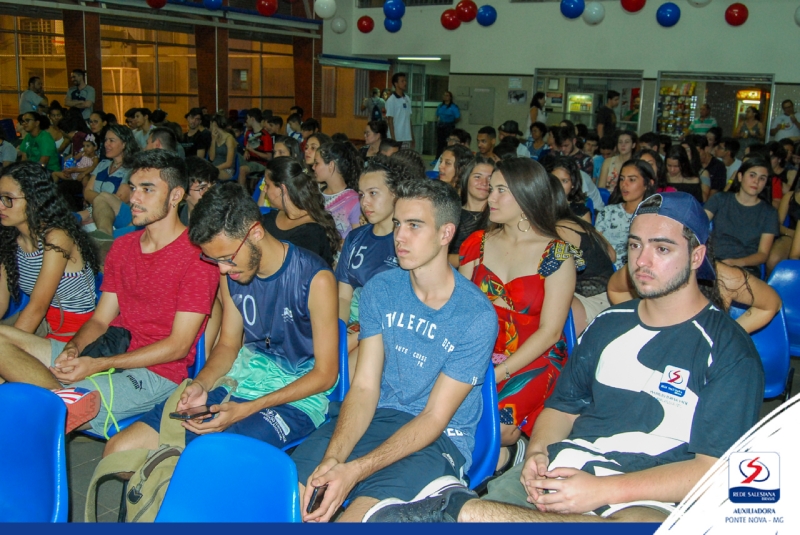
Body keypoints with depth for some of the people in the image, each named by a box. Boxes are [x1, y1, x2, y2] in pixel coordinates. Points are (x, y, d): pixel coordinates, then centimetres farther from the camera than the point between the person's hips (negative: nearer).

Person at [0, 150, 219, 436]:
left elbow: (178, 346, -14)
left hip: (158, 374, -8)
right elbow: (100, 319, 14)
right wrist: (73, 348, -9)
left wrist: (97, 365, -18)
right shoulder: (122, 247, 15)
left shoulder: (197, 255, -12)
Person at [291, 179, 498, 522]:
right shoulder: (380, 289, 1)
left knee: (357, 514, -27)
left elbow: (434, 418, -15)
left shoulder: (477, 317, -14)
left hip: (441, 438, -4)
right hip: (377, 417, 4)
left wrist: (354, 470, -25)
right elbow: (364, 387, -4)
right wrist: (332, 458, -21)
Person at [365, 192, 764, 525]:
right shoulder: (607, 324, 18)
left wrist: (603, 491, -18)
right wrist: (538, 452, -2)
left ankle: (458, 508, -33)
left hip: (651, 498, -3)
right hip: (565, 469, 4)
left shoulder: (728, 349, 1)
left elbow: (714, 468, -7)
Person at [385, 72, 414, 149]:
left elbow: (409, 119, 14)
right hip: (397, 138, -6)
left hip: (407, 138, 6)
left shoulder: (407, 99, 11)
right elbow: (390, 121, -9)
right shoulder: (391, 101, -8)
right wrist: (393, 139, -14)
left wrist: (412, 137, 11)